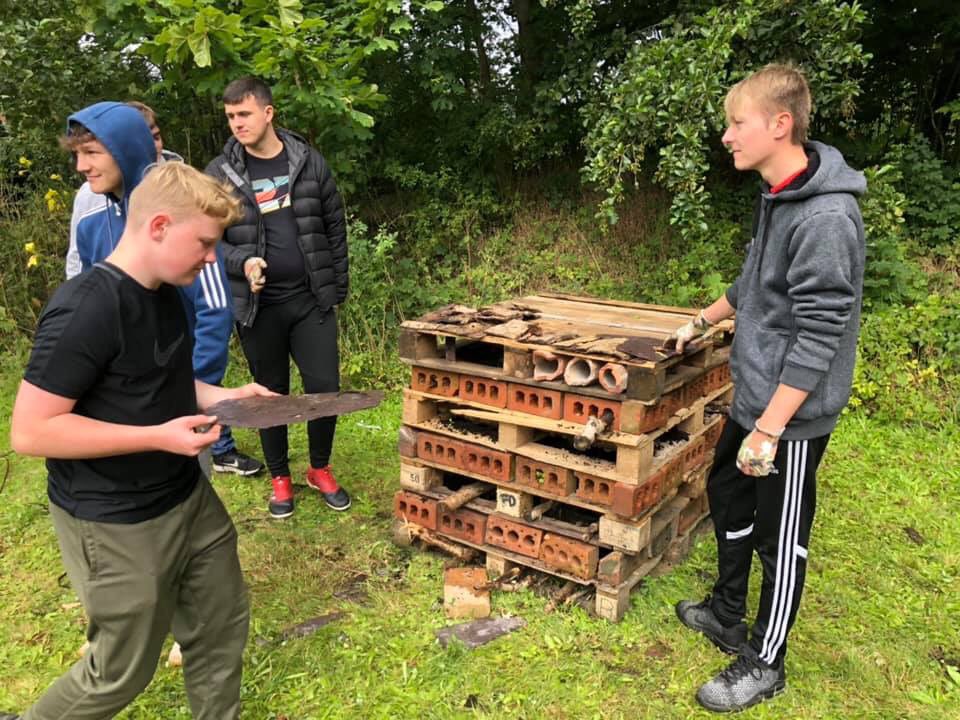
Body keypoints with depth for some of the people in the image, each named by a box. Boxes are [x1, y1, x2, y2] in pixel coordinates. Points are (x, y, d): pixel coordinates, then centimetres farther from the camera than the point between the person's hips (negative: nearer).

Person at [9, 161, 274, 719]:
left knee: (222, 627, 19)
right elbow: (30, 430, -24)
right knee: (123, 670, 11)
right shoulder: (86, 310, -25)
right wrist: (159, 436, -27)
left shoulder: (165, 294, 4)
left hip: (189, 498, 8)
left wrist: (223, 397, 0)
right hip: (115, 525, -8)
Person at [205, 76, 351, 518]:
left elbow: (334, 226, 7)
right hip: (257, 305, -1)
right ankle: (280, 478, 30)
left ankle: (320, 469, 28)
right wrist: (242, 262, -20)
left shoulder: (309, 161, 2)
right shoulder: (219, 174, -2)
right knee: (271, 394, 11)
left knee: (325, 388, 3)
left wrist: (338, 286, 6)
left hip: (311, 299, 1)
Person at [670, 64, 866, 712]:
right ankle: (728, 615, 42)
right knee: (728, 496, 22)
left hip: (792, 414, -9)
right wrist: (705, 320, 30)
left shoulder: (826, 217, -24)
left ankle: (765, 664, 27)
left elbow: (819, 337, -25)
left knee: (781, 539, 6)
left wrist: (770, 428, -25)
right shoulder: (776, 196, 5)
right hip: (753, 397, 9)